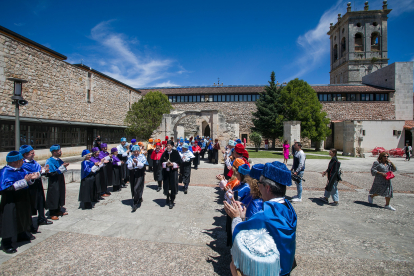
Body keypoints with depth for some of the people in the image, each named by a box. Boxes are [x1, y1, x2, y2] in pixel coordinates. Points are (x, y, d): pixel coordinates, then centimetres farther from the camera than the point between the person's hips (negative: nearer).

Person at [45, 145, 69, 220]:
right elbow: (52, 173, -21)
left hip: (60, 181, 8)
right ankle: (52, 214, 14)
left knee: (60, 196, 15)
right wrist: (62, 167, -24)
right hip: (54, 182, -7)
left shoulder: (59, 160, 6)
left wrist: (65, 166, -6)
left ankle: (58, 211, 29)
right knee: (53, 197, 2)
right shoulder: (50, 161, -16)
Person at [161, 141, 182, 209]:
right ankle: (168, 197, 33)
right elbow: (161, 161, 7)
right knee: (166, 185, 8)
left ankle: (171, 201, 7)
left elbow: (179, 162, -4)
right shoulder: (164, 153, 4)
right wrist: (166, 163, -12)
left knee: (173, 186, -4)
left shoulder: (175, 153, -5)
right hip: (166, 171, 3)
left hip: (173, 171, -3)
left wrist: (173, 164, -16)